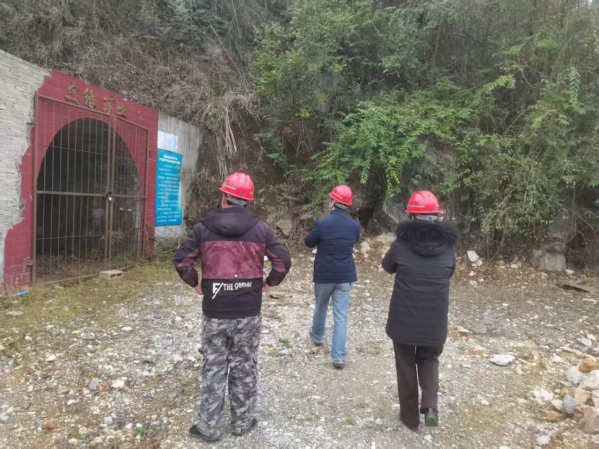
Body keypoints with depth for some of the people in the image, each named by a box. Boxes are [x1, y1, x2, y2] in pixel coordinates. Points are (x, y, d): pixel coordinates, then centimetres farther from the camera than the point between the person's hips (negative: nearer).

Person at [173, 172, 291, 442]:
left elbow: (182, 260, -6)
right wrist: (269, 283, 9)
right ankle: (242, 423, 27)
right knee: (244, 368, 13)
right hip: (248, 313, 0)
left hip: (214, 313, 0)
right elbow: (283, 261, -7)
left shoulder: (203, 228, -4)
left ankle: (208, 427, 22)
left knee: (213, 369, 12)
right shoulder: (260, 229, -4)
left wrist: (195, 284, 10)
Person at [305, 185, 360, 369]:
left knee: (321, 307, 23)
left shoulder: (322, 223, -17)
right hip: (345, 276, 2)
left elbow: (309, 243, -3)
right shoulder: (354, 225, -5)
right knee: (341, 316, 4)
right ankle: (338, 357, 3)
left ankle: (317, 336, 46)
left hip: (324, 274, -1)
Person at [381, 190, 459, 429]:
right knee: (429, 359, 25)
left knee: (406, 365, 16)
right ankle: (430, 405, 7)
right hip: (435, 320, 2)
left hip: (403, 318, -2)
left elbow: (388, 266, 6)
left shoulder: (402, 244, -12)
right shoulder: (447, 245, -5)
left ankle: (410, 416, 27)